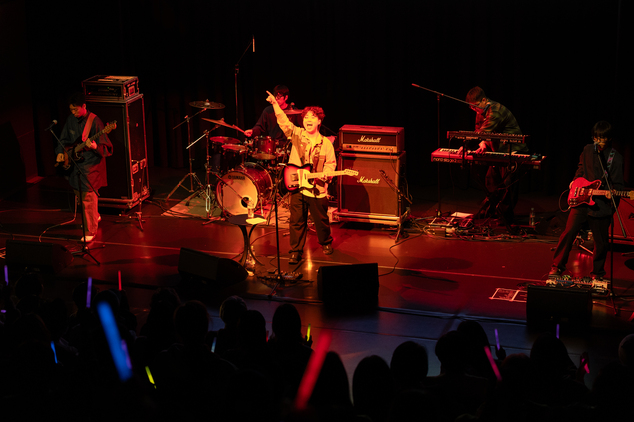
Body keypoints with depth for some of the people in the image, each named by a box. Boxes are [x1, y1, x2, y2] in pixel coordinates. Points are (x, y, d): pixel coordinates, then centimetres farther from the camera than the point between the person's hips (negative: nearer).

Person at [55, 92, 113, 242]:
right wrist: (61, 152, 0)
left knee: (88, 197, -10)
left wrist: (95, 147, -37)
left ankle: (90, 231, -1)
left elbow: (105, 148, -17)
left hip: (90, 163, -8)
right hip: (74, 162, 8)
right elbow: (64, 139, 18)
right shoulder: (71, 120, 4)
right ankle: (95, 216, 44)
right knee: (79, 194, 20)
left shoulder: (94, 121, -16)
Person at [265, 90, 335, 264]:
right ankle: (296, 251, 14)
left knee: (321, 220, 12)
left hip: (318, 189, 0)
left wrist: (325, 173, -16)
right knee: (297, 221, 3)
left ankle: (326, 243, 38)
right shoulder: (297, 135, 1)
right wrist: (275, 103, -24)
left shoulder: (326, 143, 1)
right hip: (297, 186, 0)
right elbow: (284, 121, -12)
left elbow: (331, 163, 5)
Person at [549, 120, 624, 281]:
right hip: (581, 200, 3)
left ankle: (597, 273, 25)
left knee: (601, 242, 7)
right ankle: (557, 266, 10)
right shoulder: (587, 150, 6)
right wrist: (575, 181, 7)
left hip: (601, 204, -3)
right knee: (568, 233, -2)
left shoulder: (616, 158, -7)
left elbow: (618, 184, -6)